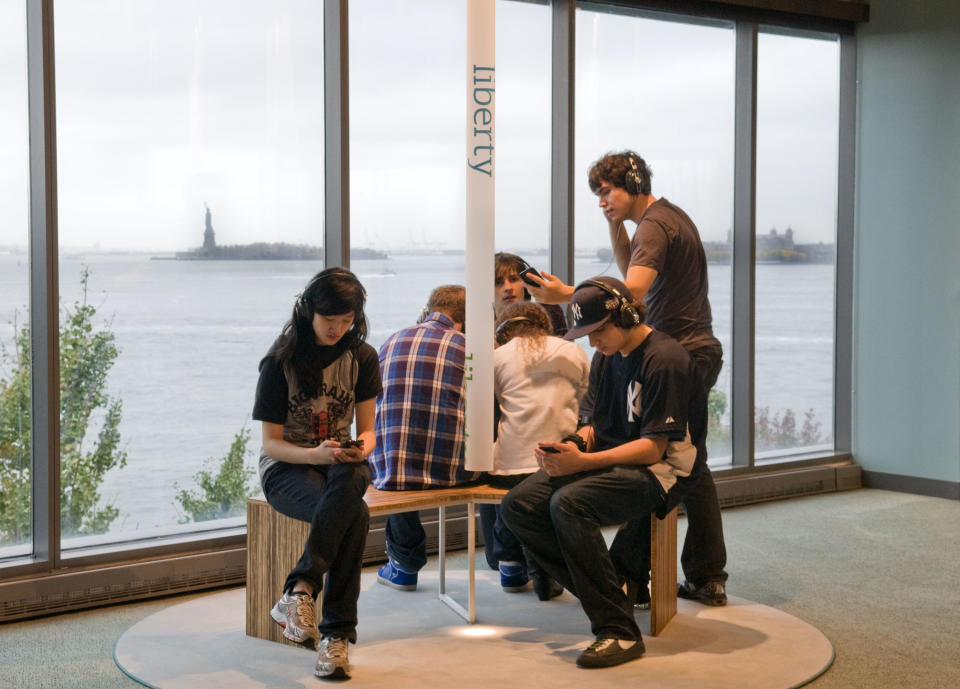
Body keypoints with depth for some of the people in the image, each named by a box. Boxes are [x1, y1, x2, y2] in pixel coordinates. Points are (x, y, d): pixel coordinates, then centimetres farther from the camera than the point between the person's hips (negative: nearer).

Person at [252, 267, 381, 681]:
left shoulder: (362, 358, 3)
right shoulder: (281, 362, -8)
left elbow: (366, 430, 6)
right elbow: (271, 443, -7)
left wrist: (362, 447, -19)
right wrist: (316, 454, -27)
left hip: (341, 461, 3)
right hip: (286, 466, -3)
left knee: (350, 479, -38)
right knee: (355, 516, -35)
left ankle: (299, 591, -34)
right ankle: (337, 634, -31)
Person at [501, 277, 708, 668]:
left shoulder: (665, 360, -16)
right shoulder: (605, 357, 12)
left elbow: (653, 447, -20)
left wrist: (582, 462, -28)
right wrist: (579, 441, -9)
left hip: (659, 470, -9)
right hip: (610, 460, 9)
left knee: (569, 504, -33)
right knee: (517, 505, -8)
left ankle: (618, 632, -29)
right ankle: (601, 589, -5)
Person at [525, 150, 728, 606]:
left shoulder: (654, 225, -13)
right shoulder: (670, 216, 18)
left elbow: (633, 289, -29)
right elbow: (632, 270, 29)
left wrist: (567, 295, -37)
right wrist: (616, 225, 15)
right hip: (700, 350, 11)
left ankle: (633, 579, -8)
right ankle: (708, 578, 18)